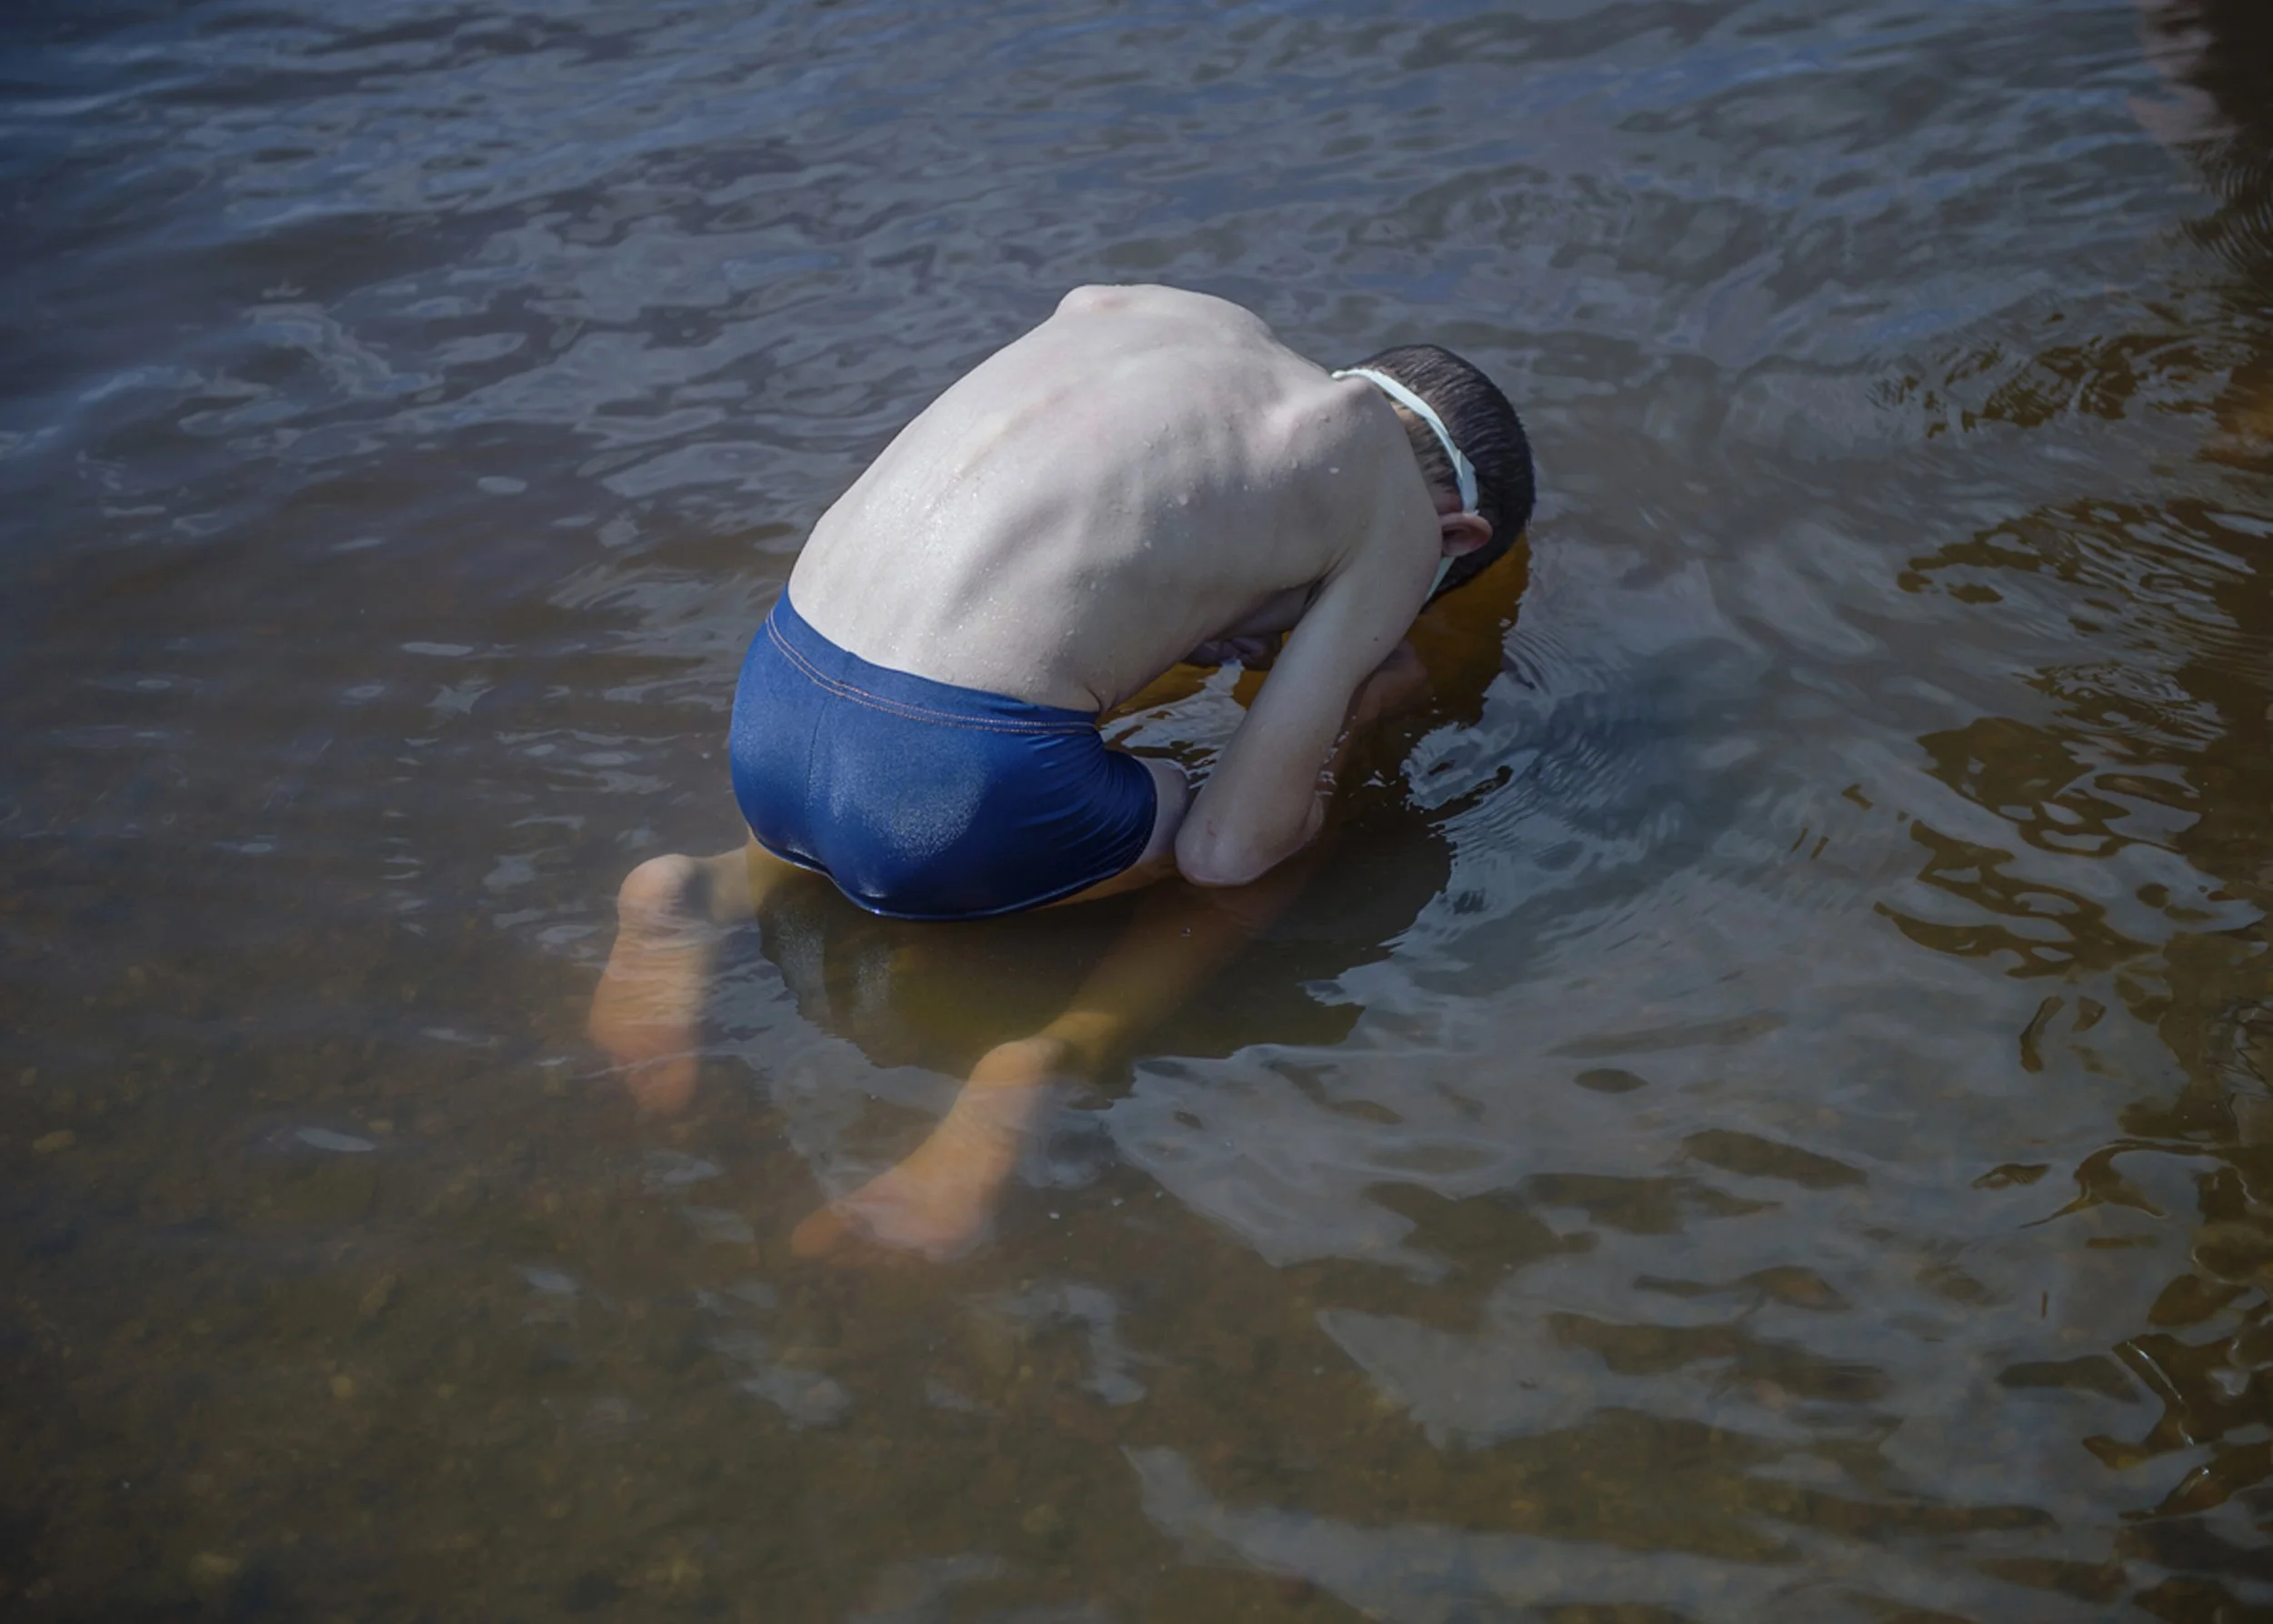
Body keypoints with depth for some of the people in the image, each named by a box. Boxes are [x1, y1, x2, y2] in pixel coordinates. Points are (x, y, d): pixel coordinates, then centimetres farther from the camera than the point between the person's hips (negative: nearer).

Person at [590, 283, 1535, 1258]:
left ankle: (721, 894, 12)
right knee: (1263, 869, 23)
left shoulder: (1205, 317, 22)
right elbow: (1229, 844, 3)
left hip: (768, 717, 6)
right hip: (960, 791, -6)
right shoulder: (1402, 514, 7)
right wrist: (1358, 710, 21)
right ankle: (1033, 1069, -2)